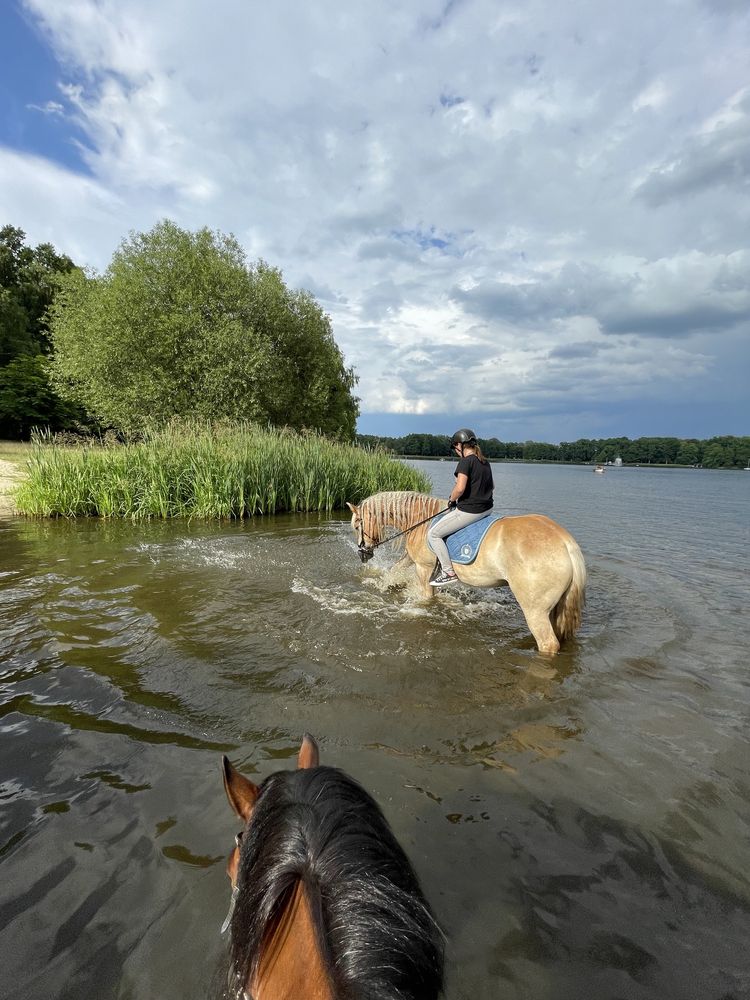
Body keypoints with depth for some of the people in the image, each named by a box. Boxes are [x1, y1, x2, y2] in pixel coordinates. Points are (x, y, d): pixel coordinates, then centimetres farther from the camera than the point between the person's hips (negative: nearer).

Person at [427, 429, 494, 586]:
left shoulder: (465, 461, -16)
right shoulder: (485, 462, 11)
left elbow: (460, 488, -26)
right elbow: (491, 486, 23)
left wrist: (451, 499, -7)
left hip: (469, 511, -10)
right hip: (487, 508, 10)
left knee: (433, 534, 0)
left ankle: (449, 573, 0)